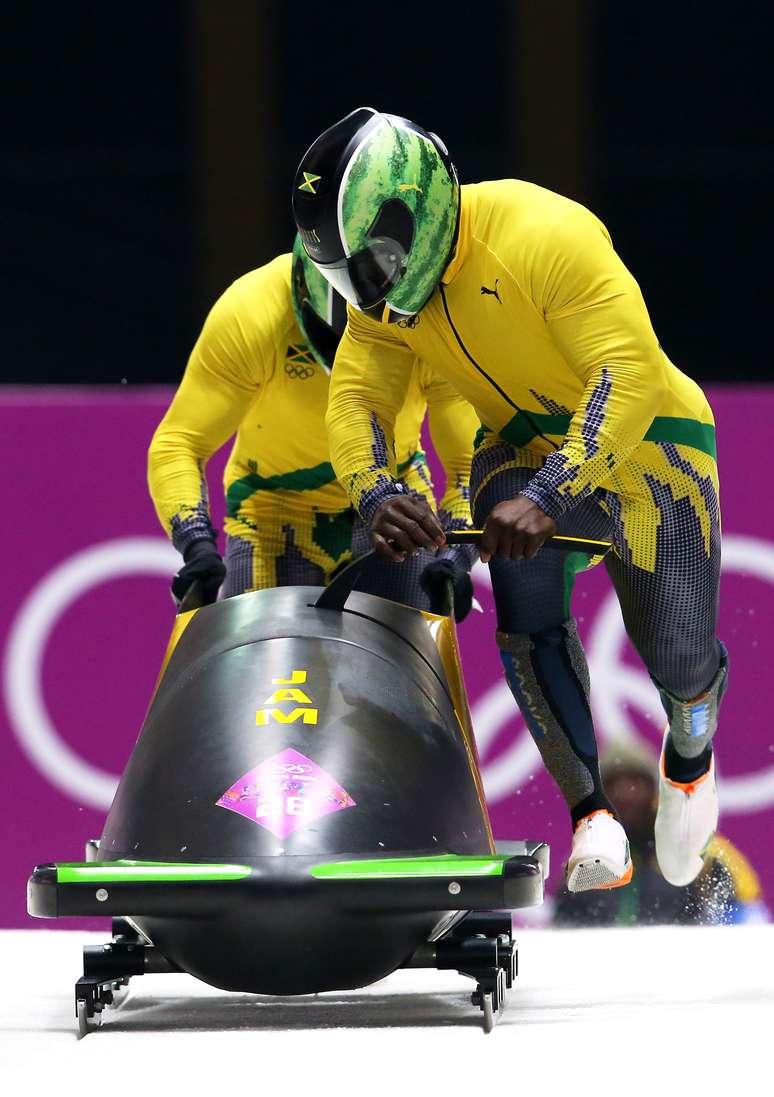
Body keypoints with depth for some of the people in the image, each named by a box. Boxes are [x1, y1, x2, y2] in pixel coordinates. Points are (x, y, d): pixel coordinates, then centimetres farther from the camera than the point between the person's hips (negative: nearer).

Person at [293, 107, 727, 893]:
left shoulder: (542, 236, -32)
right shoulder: (383, 283, -9)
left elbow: (631, 374, -36)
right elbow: (356, 401, -10)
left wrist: (550, 495, -46)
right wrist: (376, 494, -32)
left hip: (643, 444, -4)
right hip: (522, 448, 4)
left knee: (680, 657, -4)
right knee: (528, 618, -25)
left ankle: (689, 749, 32)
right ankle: (589, 812, -18)